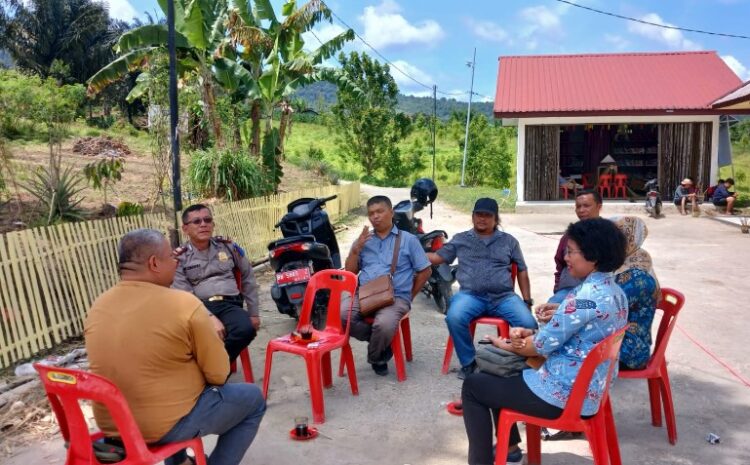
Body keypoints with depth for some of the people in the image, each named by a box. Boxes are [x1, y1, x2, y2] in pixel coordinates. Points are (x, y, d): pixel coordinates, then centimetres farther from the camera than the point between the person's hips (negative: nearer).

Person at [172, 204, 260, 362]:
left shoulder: (227, 247, 13)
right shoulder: (179, 258, 6)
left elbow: (248, 279, 21)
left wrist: (253, 313, 18)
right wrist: (210, 318, -20)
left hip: (229, 304, 2)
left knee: (246, 329, -31)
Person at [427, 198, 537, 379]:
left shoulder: (509, 241, 18)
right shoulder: (460, 239, 18)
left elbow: (522, 270, 18)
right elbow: (438, 257, 15)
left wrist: (527, 300, 10)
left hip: (503, 297, 1)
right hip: (470, 295, -1)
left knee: (529, 324, -25)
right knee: (454, 318, -33)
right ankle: (468, 362, -9)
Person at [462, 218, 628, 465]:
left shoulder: (587, 294, -25)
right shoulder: (613, 290, 5)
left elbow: (544, 345, -18)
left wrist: (507, 344, 0)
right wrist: (529, 334, -1)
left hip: (563, 394, -10)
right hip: (589, 388, 10)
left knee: (472, 385, 4)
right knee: (497, 373, 25)